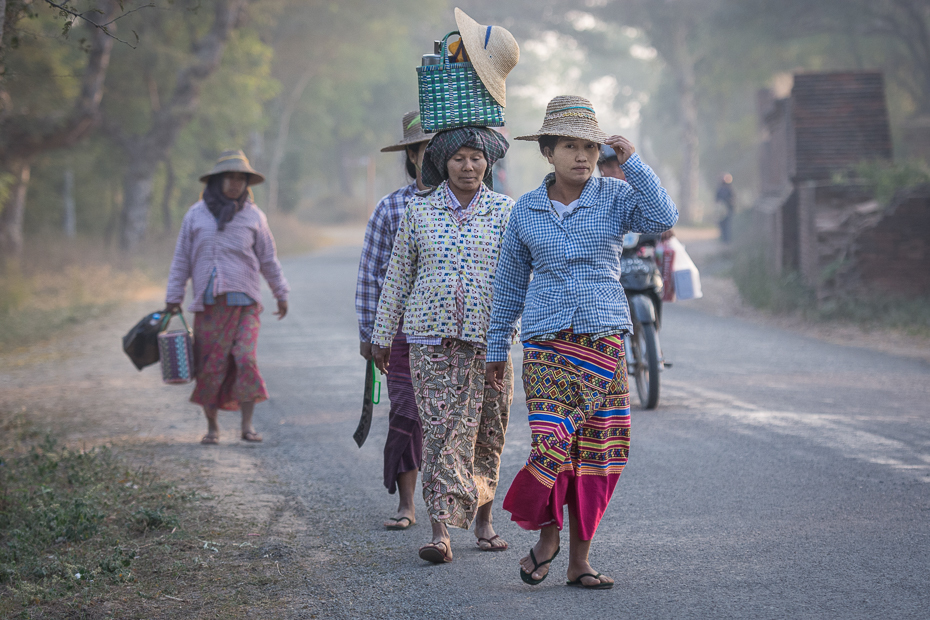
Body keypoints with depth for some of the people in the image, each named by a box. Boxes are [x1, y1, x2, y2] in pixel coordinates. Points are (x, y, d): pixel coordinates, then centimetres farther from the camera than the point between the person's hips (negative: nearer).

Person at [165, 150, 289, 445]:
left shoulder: (253, 216, 6)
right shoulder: (196, 215, 6)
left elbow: (268, 259, 15)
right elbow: (182, 259, 11)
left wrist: (281, 295, 19)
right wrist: (173, 297, 9)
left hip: (244, 302, 0)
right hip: (208, 304, 1)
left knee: (245, 360, -12)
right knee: (210, 367, 1)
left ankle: (247, 425, -5)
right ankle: (212, 426, 13)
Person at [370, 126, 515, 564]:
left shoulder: (504, 211, 5)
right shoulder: (419, 211, 5)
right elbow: (398, 275, 11)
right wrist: (382, 335, 12)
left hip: (490, 339, 1)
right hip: (432, 338, -1)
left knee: (487, 433, 9)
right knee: (441, 431, -9)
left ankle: (482, 517, 27)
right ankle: (441, 531, -13)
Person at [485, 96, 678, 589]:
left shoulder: (615, 197, 3)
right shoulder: (525, 211, 6)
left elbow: (662, 219, -16)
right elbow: (509, 284, 13)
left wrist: (631, 162, -16)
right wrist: (496, 349, 15)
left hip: (604, 340, 1)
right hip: (547, 343, -1)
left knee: (594, 452, 1)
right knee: (553, 441, -15)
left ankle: (579, 561, 11)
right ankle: (547, 533, 10)